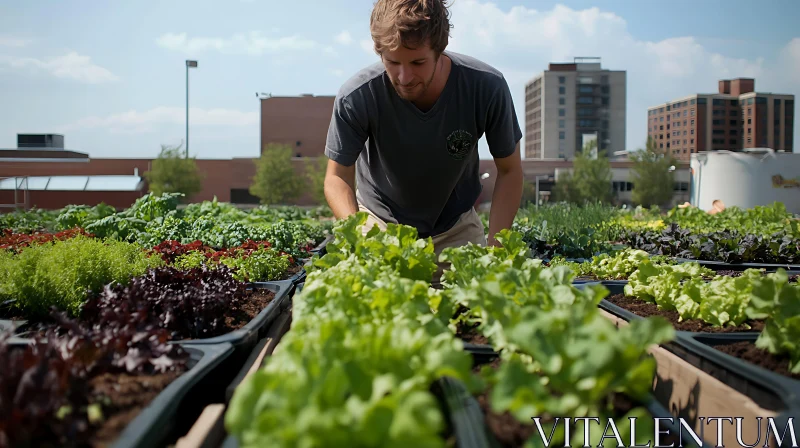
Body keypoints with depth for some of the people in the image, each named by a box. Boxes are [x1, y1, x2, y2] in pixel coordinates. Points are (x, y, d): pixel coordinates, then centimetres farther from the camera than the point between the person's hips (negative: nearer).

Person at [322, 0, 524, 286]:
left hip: (456, 227, 1)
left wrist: (494, 247, -24)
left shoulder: (487, 87, -25)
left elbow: (509, 171, -12)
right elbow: (337, 178, -17)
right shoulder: (355, 98, -28)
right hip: (381, 224, 0)